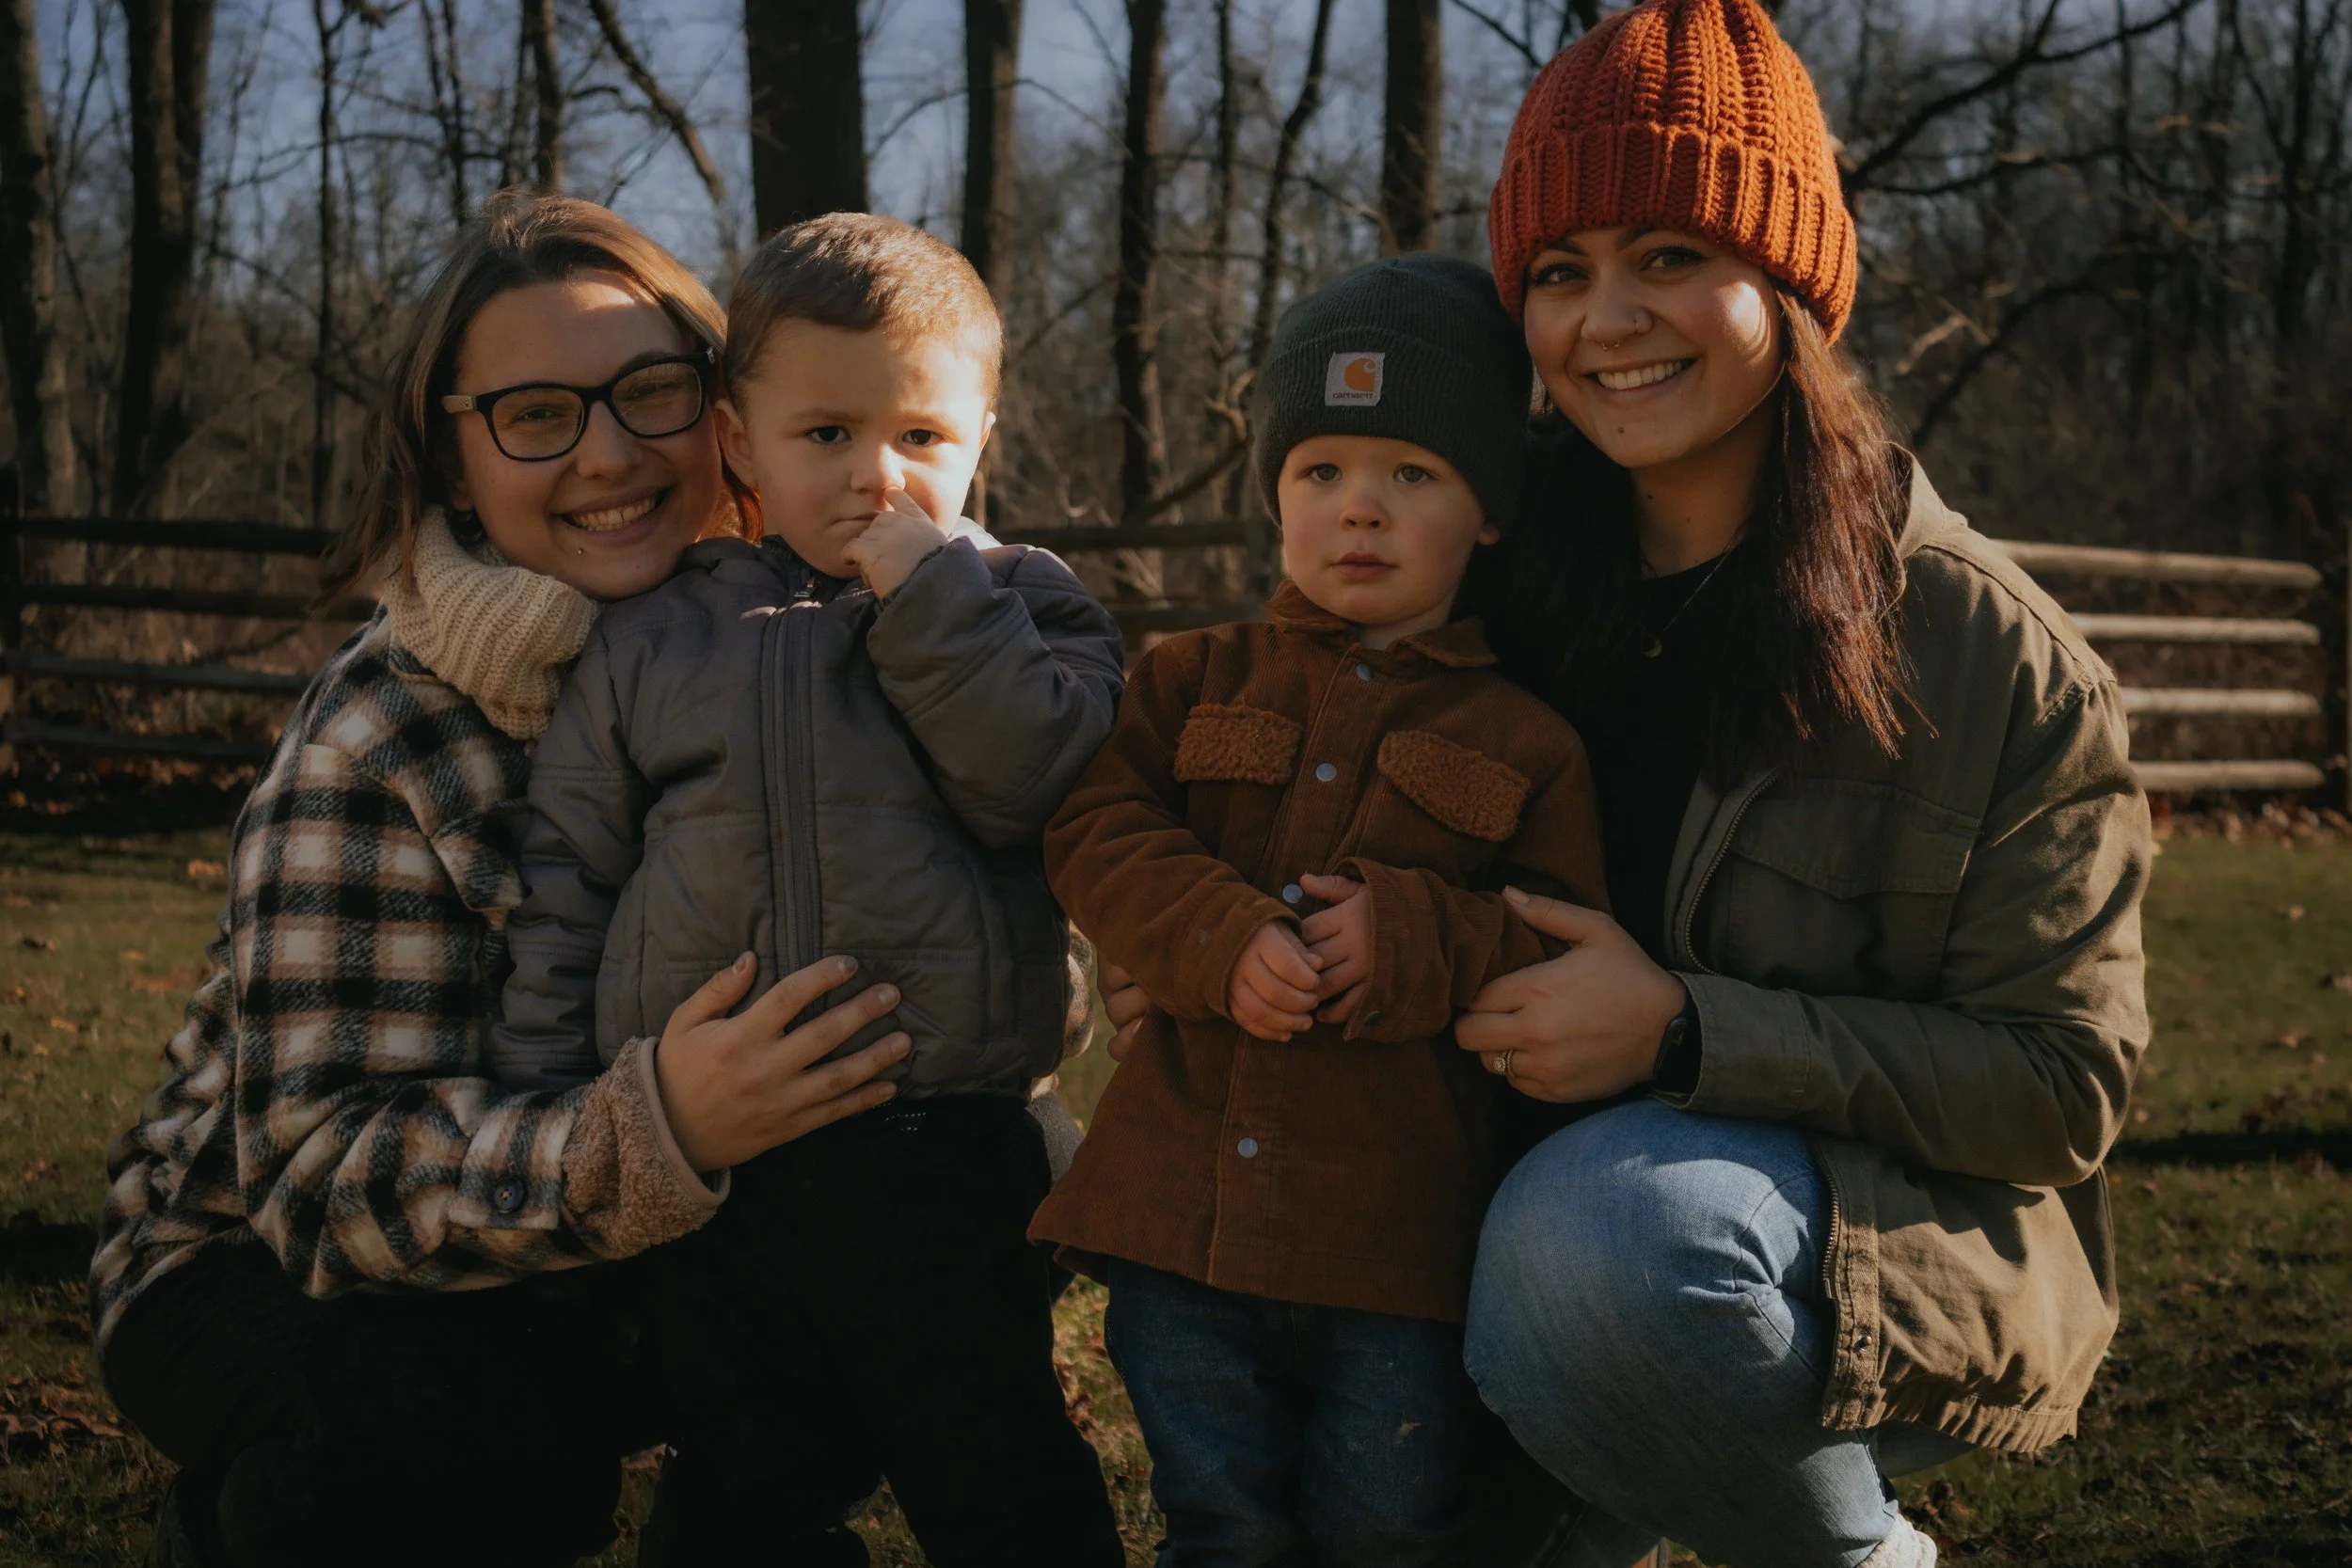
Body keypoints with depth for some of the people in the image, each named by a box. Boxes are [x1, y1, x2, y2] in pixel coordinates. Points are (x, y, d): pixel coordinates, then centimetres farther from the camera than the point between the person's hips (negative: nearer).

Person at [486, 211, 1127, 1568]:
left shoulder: (1023, 608, 5)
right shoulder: (650, 646, 7)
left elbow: (1043, 777, -14)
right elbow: (567, 881, 10)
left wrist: (930, 593, -14)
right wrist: (550, 1122, 7)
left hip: (944, 1162, -2)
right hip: (705, 1181, 2)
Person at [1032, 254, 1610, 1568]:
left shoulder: (1524, 744, 3)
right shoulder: (1196, 681, 10)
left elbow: (1571, 955, -1)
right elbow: (1098, 833, -1)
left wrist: (1413, 940, -18)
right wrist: (1223, 941, -18)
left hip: (1402, 1235, -2)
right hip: (1185, 1206, 2)